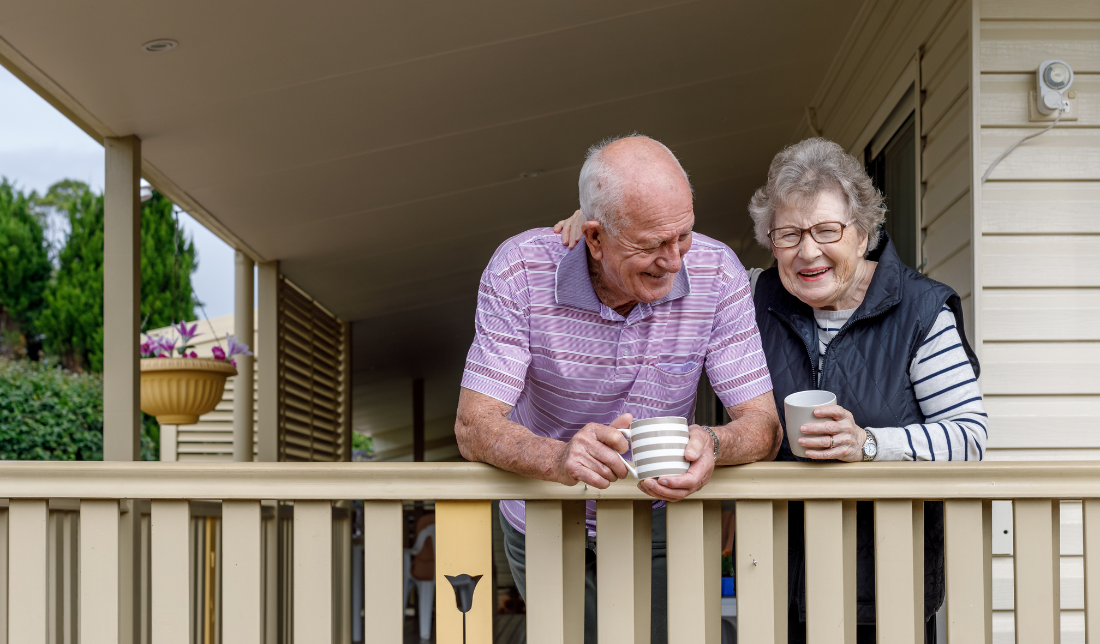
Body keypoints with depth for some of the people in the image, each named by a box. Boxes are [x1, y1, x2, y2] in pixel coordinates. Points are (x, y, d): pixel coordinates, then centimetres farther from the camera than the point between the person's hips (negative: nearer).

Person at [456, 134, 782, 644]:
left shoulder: (716, 273, -19)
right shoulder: (520, 270, -24)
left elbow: (764, 424, -19)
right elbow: (473, 427, -26)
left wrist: (713, 445, -44)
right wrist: (559, 458, -48)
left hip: (656, 521, 1)